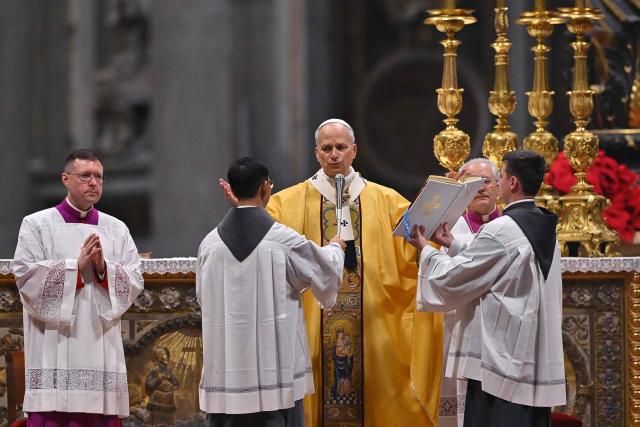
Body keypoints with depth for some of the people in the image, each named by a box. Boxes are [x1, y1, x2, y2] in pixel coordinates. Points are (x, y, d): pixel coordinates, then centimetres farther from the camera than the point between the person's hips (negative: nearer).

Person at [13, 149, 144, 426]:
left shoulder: (117, 229, 14)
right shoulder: (36, 225, 5)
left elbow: (135, 281, 6)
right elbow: (26, 276, -7)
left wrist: (103, 269, -12)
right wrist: (77, 266, -12)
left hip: (101, 349, 3)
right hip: (55, 350, -3)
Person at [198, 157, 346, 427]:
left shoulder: (211, 242, -1)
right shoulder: (283, 240, -9)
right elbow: (327, 273, 7)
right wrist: (335, 248, 29)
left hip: (225, 364, 3)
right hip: (274, 361, -3)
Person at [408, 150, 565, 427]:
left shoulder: (501, 230, -17)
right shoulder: (545, 230, 10)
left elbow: (453, 279, -11)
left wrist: (425, 250, 4)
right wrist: (452, 245, 20)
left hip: (500, 359, -8)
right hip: (537, 360, 8)